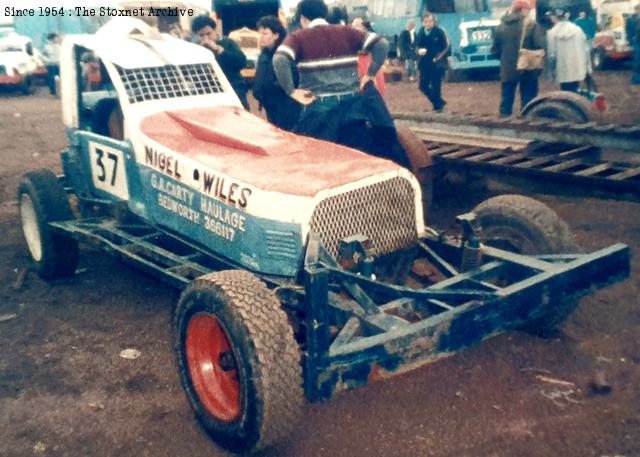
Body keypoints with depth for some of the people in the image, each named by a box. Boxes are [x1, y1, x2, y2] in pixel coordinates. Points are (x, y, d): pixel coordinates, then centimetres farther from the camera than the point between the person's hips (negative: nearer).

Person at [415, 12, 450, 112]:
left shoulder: (439, 32, -8)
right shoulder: (421, 33, 5)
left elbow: (447, 47, -6)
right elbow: (417, 45, 14)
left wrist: (438, 57, -14)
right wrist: (419, 50, -9)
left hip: (436, 64, -5)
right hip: (424, 64, 5)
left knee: (436, 86, -3)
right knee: (423, 86, 6)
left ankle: (437, 105, 16)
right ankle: (440, 102, 23)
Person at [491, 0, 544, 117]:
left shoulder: (501, 26, 5)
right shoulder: (531, 26, -9)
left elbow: (495, 50, 10)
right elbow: (541, 46, -18)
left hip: (507, 71, 4)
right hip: (528, 70, -4)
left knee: (506, 100, 13)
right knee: (528, 102, 6)